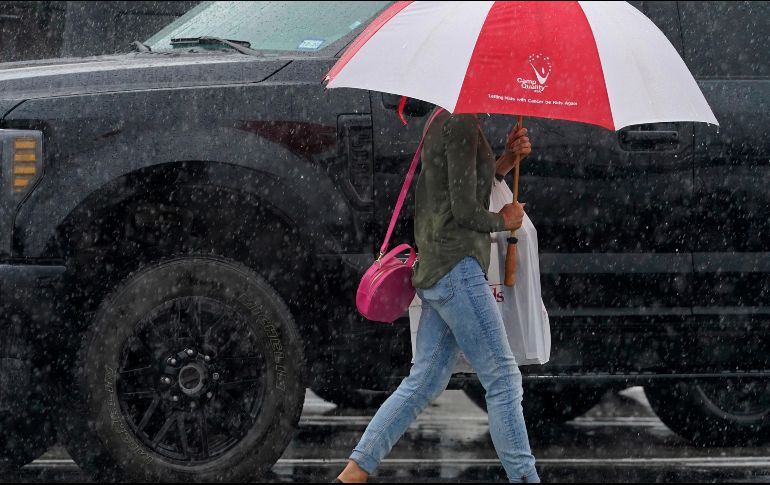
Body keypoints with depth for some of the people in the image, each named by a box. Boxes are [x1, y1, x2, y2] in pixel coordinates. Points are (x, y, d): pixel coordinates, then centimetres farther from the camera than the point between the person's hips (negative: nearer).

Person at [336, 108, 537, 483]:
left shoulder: (443, 123, 19)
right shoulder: (461, 125, -12)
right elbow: (465, 211, -14)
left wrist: (506, 160, 9)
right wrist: (503, 221, 4)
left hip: (433, 271, 10)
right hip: (457, 267, -10)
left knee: (424, 383, 7)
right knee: (503, 379, -5)